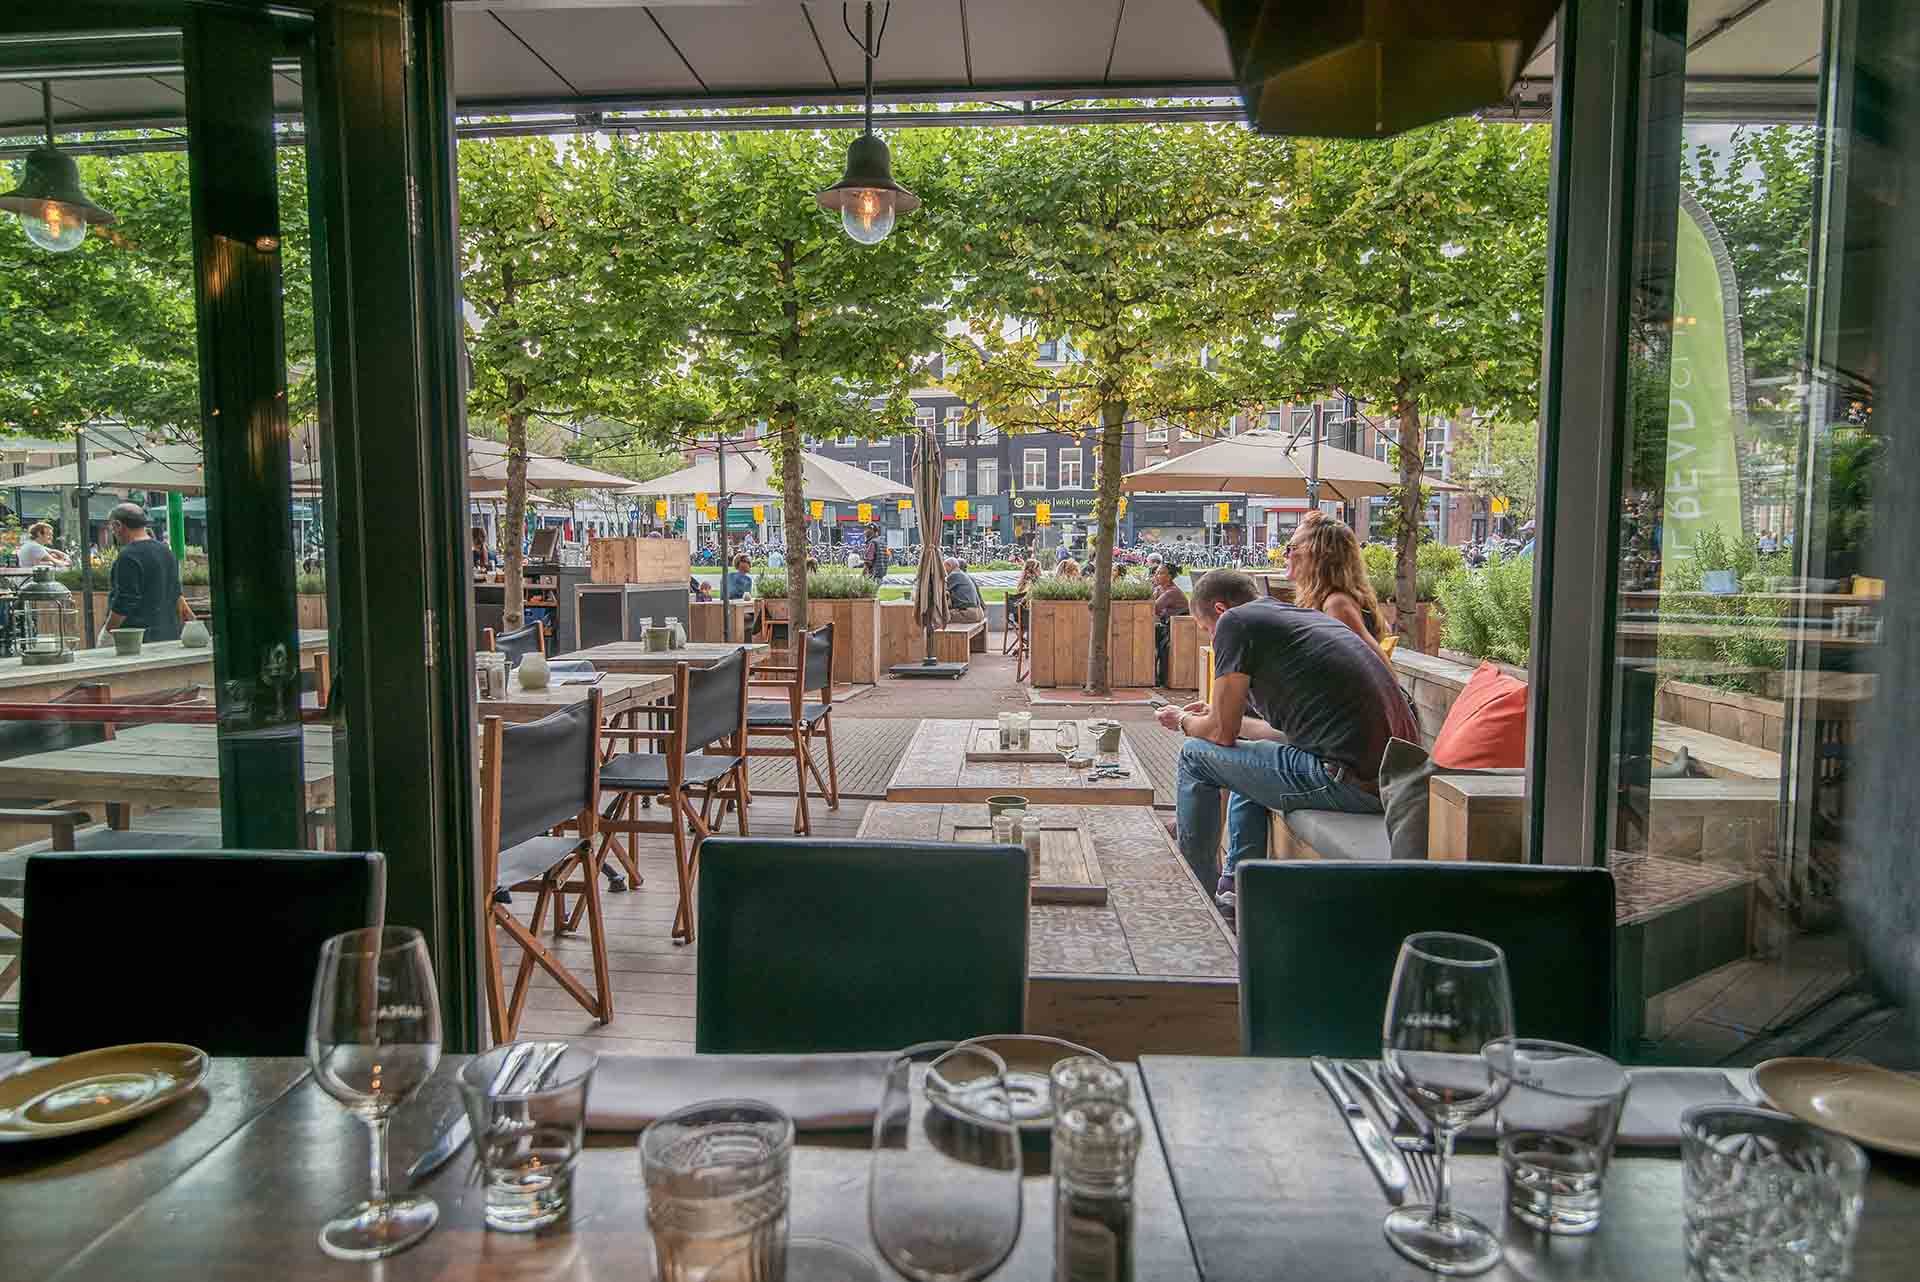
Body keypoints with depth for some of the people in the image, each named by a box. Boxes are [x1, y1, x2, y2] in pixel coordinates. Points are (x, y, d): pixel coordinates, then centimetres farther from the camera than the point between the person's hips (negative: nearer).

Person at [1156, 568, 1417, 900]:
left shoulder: (1235, 620, -2)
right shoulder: (1309, 617, 23)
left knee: (1194, 755, 7)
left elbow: (1222, 733, 0)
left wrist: (1183, 721, 21)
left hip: (1351, 781, -9)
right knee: (1248, 757, 30)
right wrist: (1222, 717, 38)